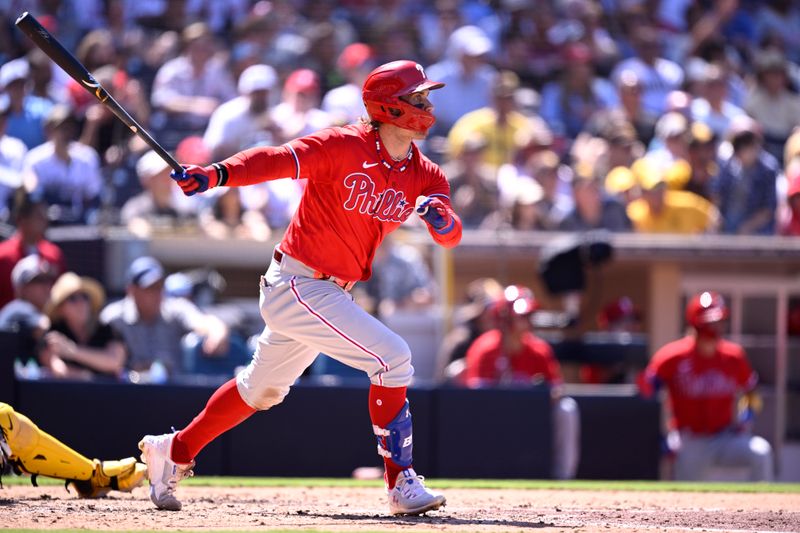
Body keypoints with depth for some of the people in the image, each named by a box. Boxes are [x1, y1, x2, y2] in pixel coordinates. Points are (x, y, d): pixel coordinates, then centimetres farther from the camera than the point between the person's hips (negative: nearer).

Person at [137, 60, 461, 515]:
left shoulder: (423, 174, 4)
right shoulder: (345, 147, -17)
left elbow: (451, 236, -4)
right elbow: (279, 159, -27)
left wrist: (441, 217, -29)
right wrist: (216, 175, -43)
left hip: (329, 294, 8)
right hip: (296, 285, -8)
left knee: (263, 389, 20)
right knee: (392, 357, -17)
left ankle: (174, 451, 36)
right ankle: (402, 483, -10)